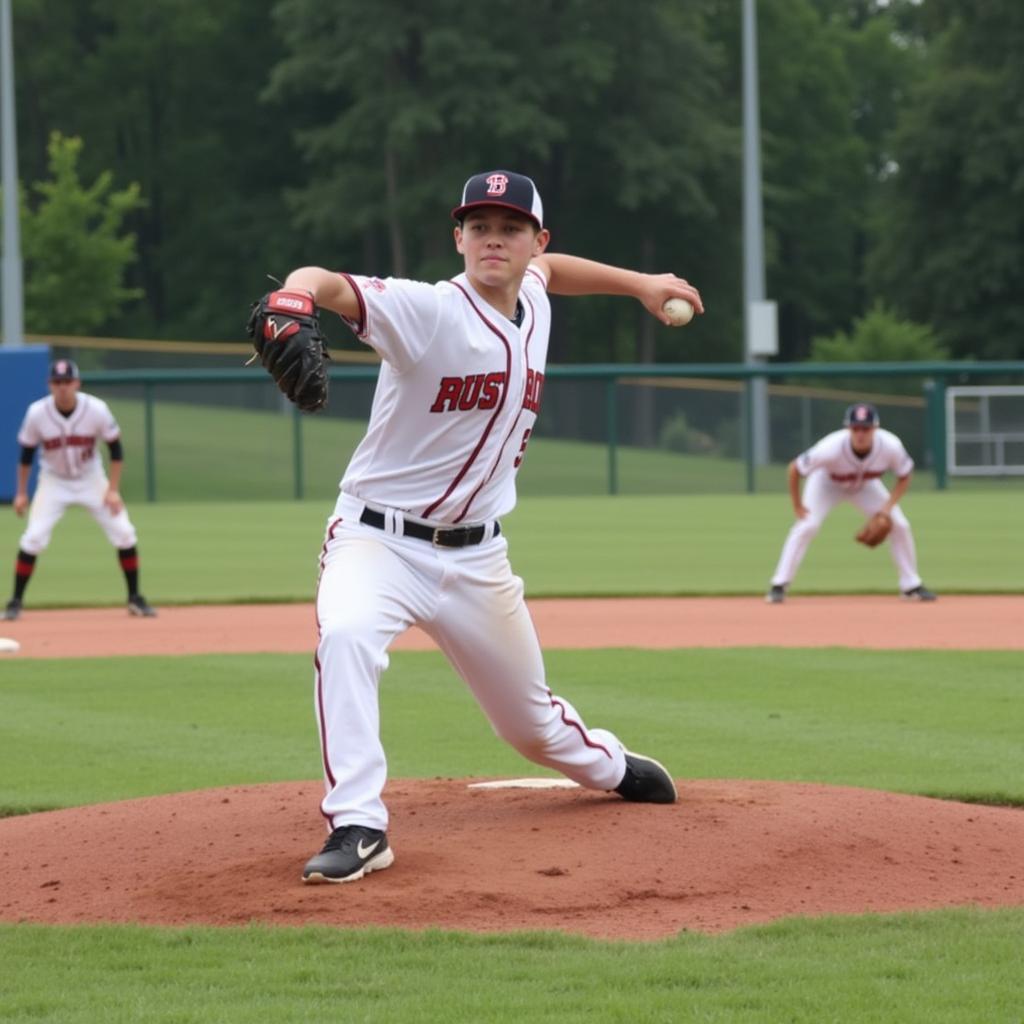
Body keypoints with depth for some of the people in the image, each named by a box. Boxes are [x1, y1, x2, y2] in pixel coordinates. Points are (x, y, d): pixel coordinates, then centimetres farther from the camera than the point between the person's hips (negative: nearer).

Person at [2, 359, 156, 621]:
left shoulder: (97, 410, -20)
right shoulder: (37, 413, -19)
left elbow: (115, 449, -8)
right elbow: (26, 454, -4)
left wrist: (113, 490, -13)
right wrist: (21, 493, -1)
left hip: (91, 479, 1)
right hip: (54, 481, -1)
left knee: (123, 533, -8)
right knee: (34, 538, -14)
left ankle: (135, 599, 8)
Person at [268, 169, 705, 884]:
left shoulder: (533, 302, 0)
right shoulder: (429, 312, -21)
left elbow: (547, 267, 27)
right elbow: (328, 284, -40)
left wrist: (640, 283, 23)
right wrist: (295, 298, -62)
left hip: (477, 556, 5)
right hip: (379, 539, -5)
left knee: (531, 718, 18)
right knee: (345, 635, -38)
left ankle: (610, 766, 53)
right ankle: (359, 827, -34)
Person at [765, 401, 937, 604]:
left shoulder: (891, 446, -33)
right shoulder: (831, 449, -41)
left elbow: (904, 476, -14)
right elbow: (795, 468, -27)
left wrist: (888, 508, -25)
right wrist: (797, 506, -23)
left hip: (866, 485, 3)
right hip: (827, 482, -3)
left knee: (900, 525, -6)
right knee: (807, 525, -22)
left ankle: (911, 586, 10)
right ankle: (778, 586, -13)